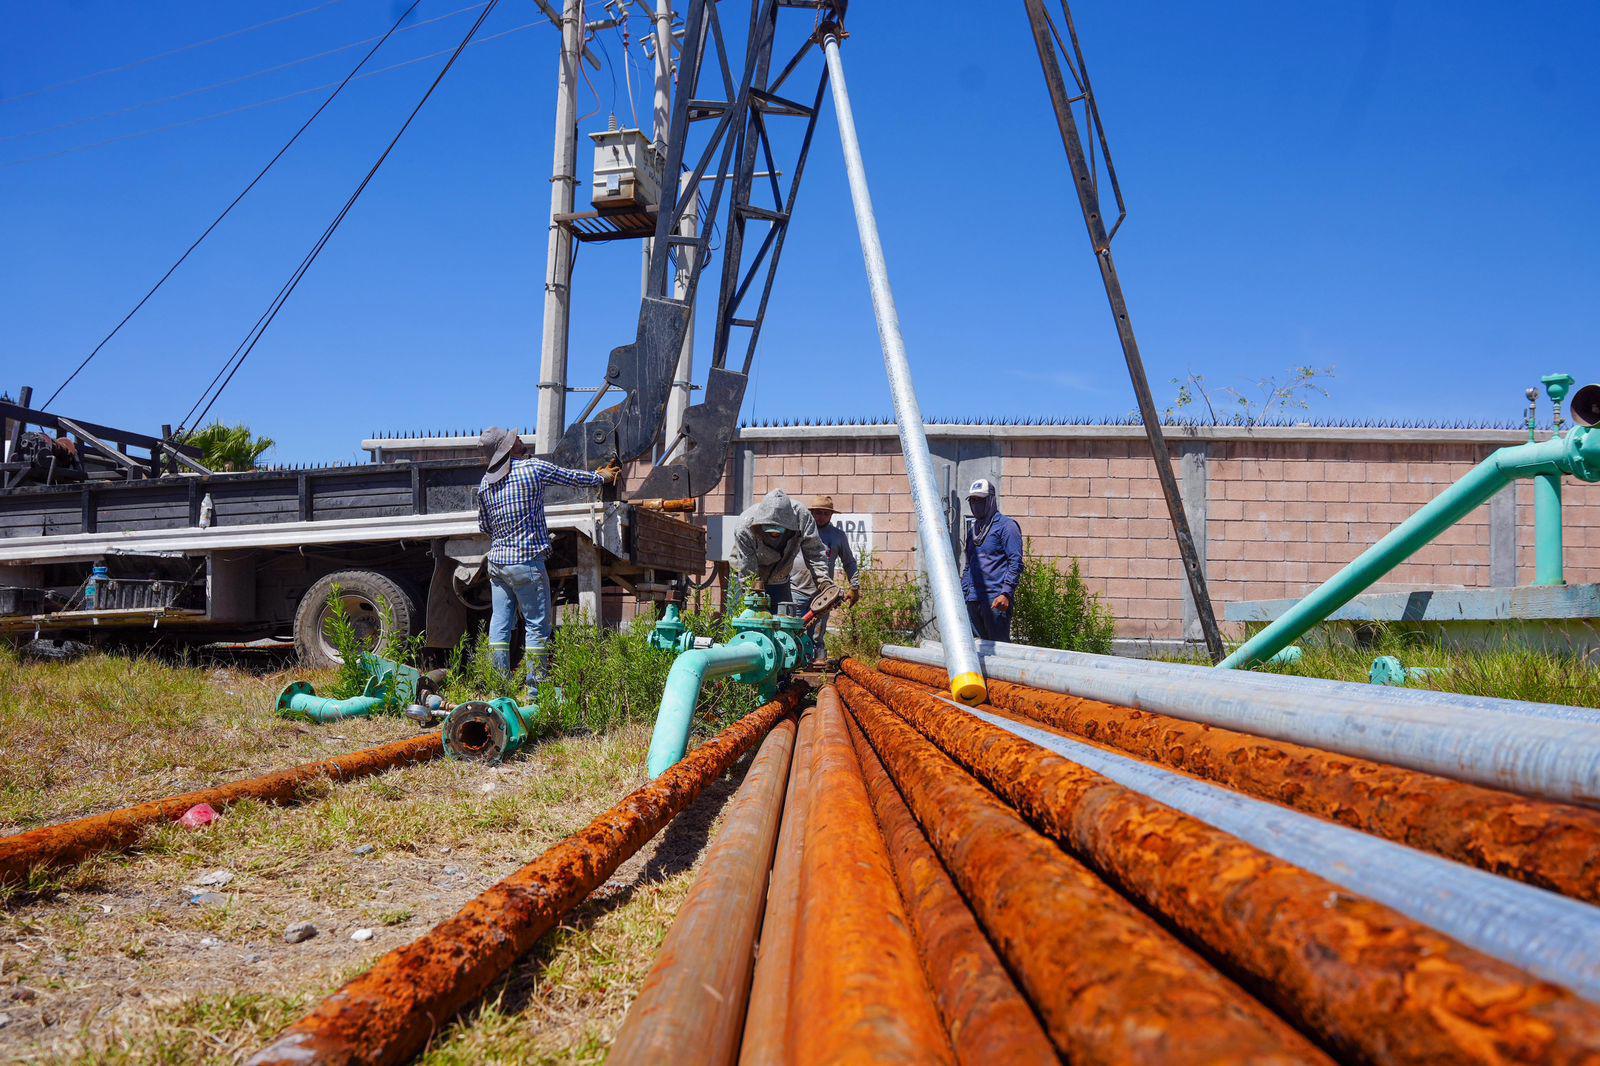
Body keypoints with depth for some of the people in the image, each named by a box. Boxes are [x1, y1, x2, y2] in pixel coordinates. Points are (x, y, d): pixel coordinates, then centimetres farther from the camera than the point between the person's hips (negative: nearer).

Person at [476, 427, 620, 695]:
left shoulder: (485, 483, 7)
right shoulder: (533, 468, -7)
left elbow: (484, 525, 17)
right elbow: (571, 477, 6)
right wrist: (601, 477, 23)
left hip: (497, 561, 6)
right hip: (526, 562, -6)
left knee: (499, 624, 7)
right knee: (536, 626, 0)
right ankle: (536, 688, 1)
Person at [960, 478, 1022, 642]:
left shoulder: (1006, 525, -3)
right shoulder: (972, 530, 21)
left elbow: (1016, 562, -10)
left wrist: (1006, 593, -18)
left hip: (995, 599, -7)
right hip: (973, 600, 7)